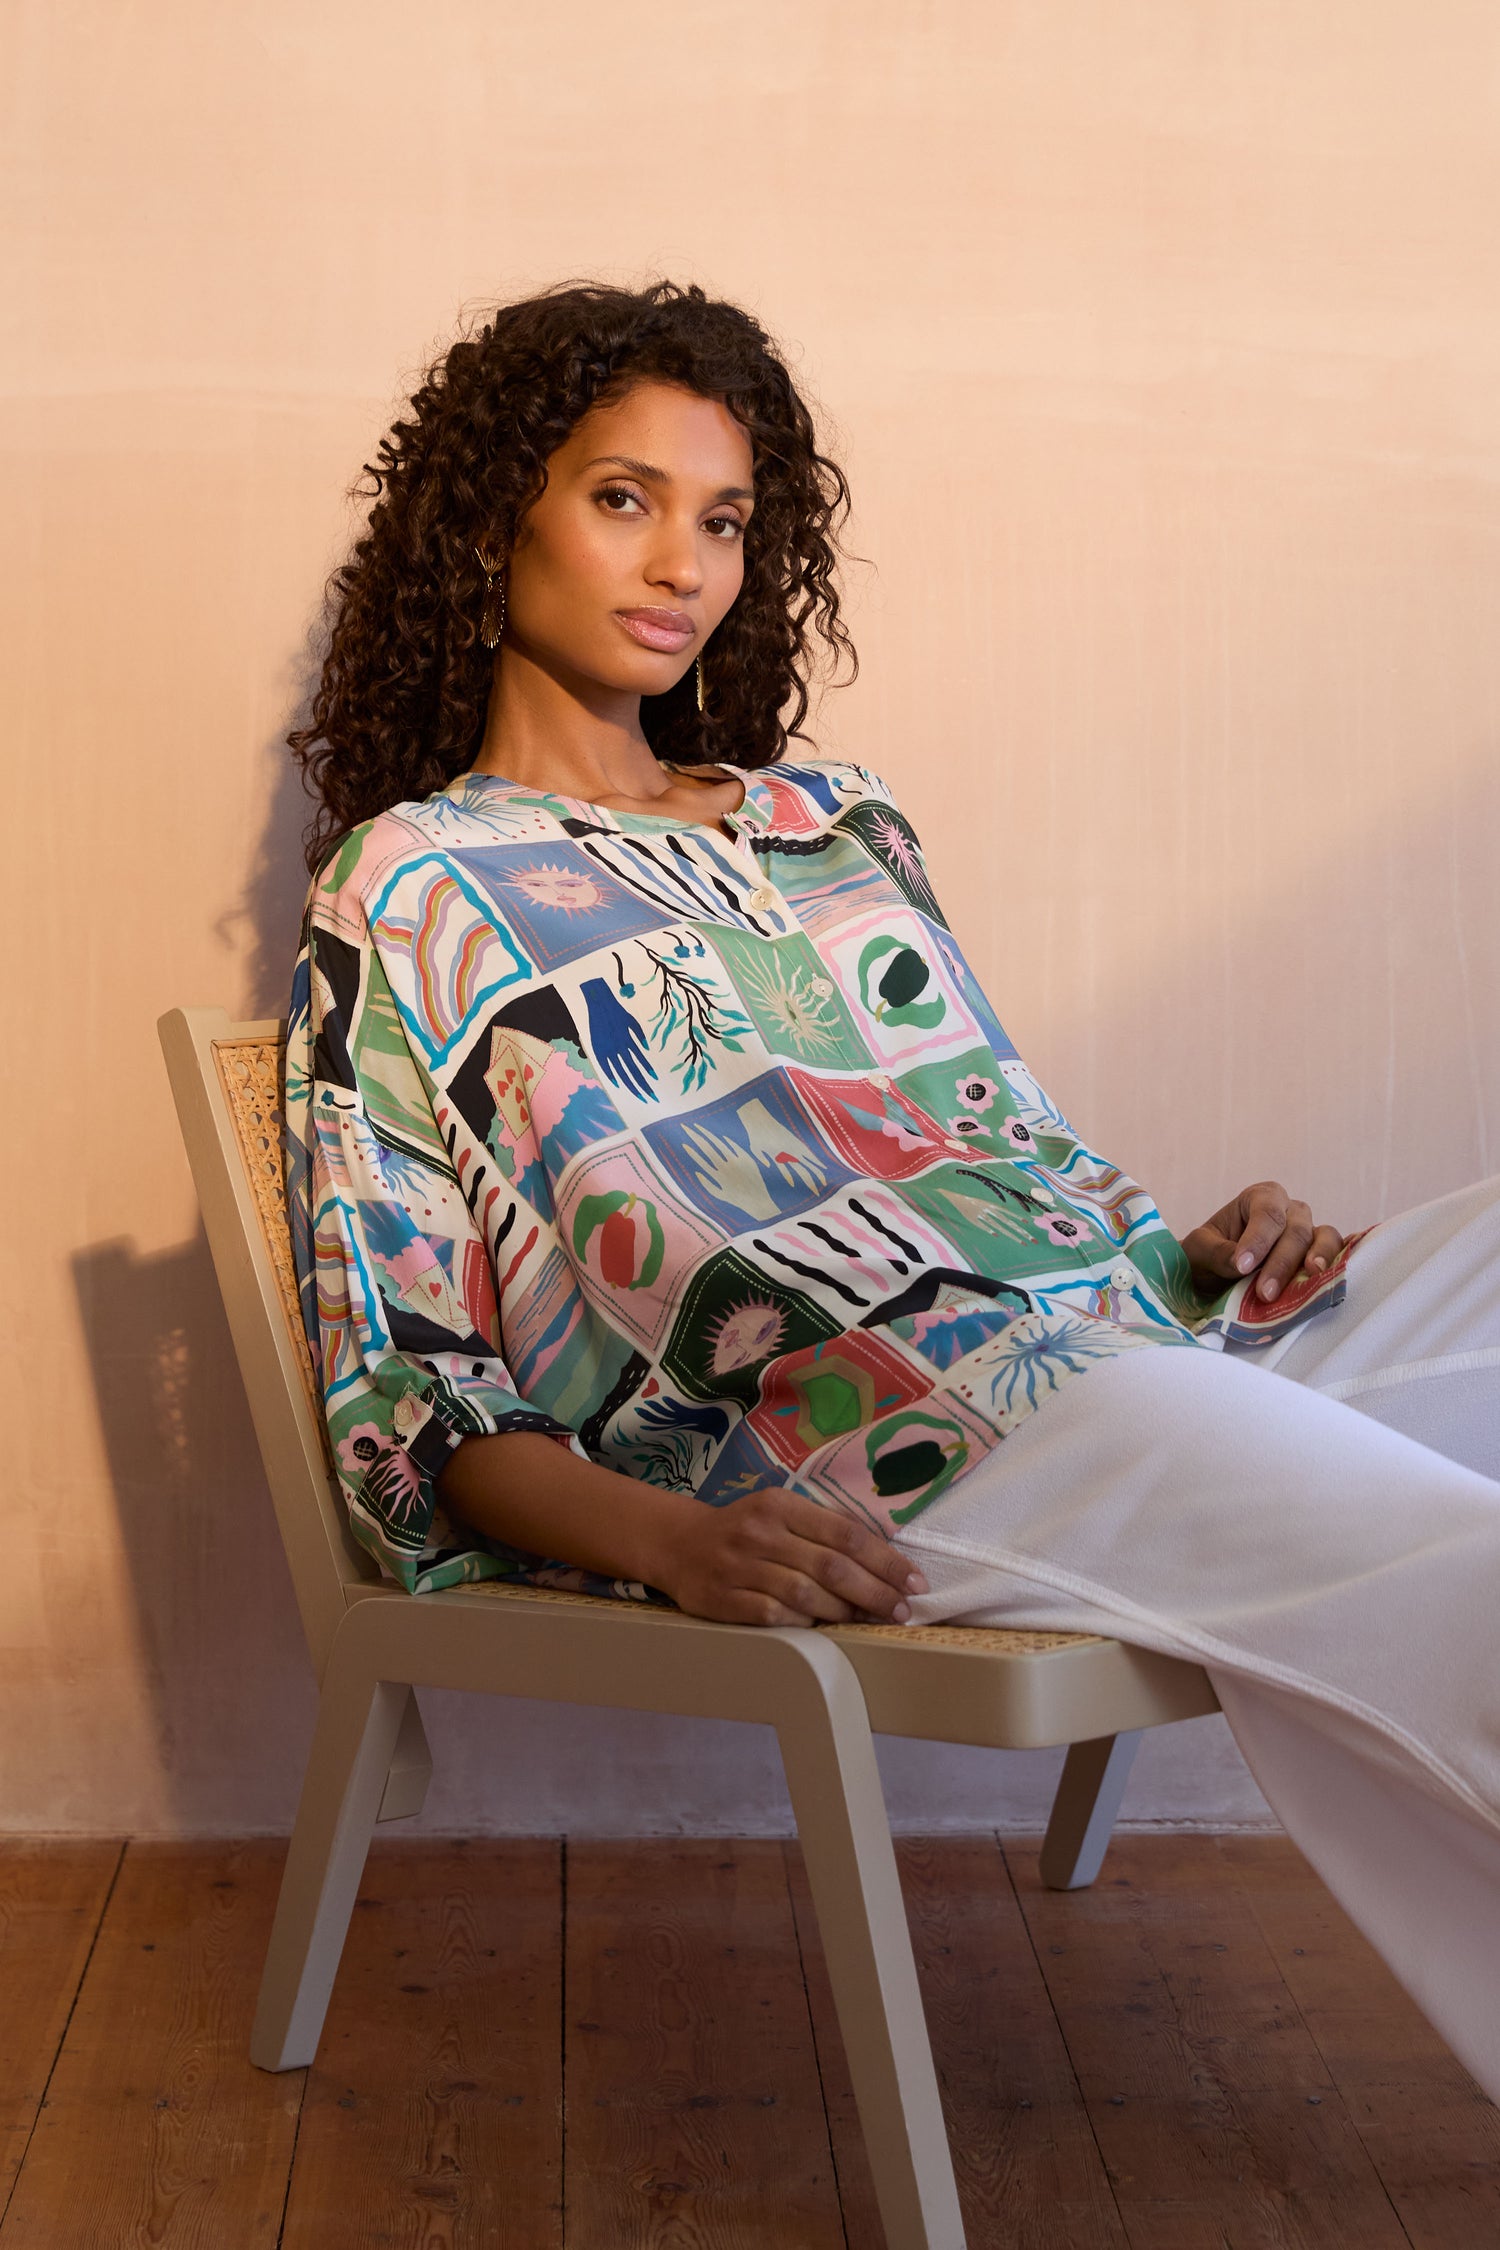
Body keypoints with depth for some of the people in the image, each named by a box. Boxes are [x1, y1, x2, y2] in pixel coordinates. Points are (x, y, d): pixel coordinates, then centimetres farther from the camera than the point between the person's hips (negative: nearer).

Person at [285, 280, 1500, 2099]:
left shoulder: (835, 821, 26)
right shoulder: (412, 893, 9)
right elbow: (402, 1396, 3)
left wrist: (1186, 1251, 4)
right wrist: (666, 1540, -16)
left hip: (1164, 1341, 7)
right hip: (930, 1459, -6)